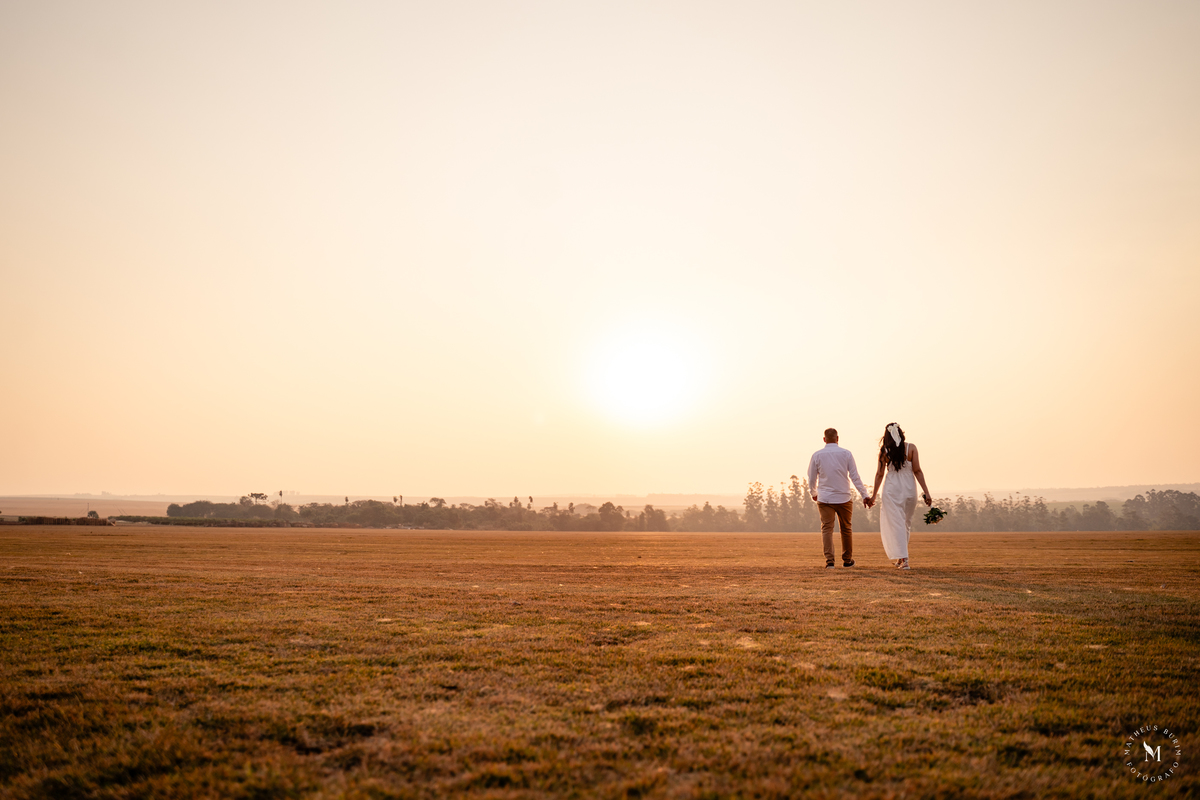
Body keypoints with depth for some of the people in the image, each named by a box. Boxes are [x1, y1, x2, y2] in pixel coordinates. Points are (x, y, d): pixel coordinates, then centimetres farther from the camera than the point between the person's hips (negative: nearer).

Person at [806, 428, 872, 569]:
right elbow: (855, 477, -3)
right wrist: (864, 495, 2)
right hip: (844, 498, 0)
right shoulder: (846, 454, -2)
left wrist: (814, 493, 24)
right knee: (846, 529, 14)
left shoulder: (817, 455, 0)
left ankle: (829, 560, -10)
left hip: (824, 499, 0)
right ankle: (847, 560, 25)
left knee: (827, 529, 0)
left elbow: (812, 478, 6)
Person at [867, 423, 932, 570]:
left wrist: (874, 495, 8)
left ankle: (903, 560, -10)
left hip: (892, 489, -2)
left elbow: (879, 474, 0)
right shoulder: (911, 448, -2)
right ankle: (900, 558, 24)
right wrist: (926, 492, -1)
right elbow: (917, 471, -5)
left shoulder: (884, 450, -2)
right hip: (909, 488, 2)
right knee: (906, 523, 17)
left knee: (896, 524, -1)